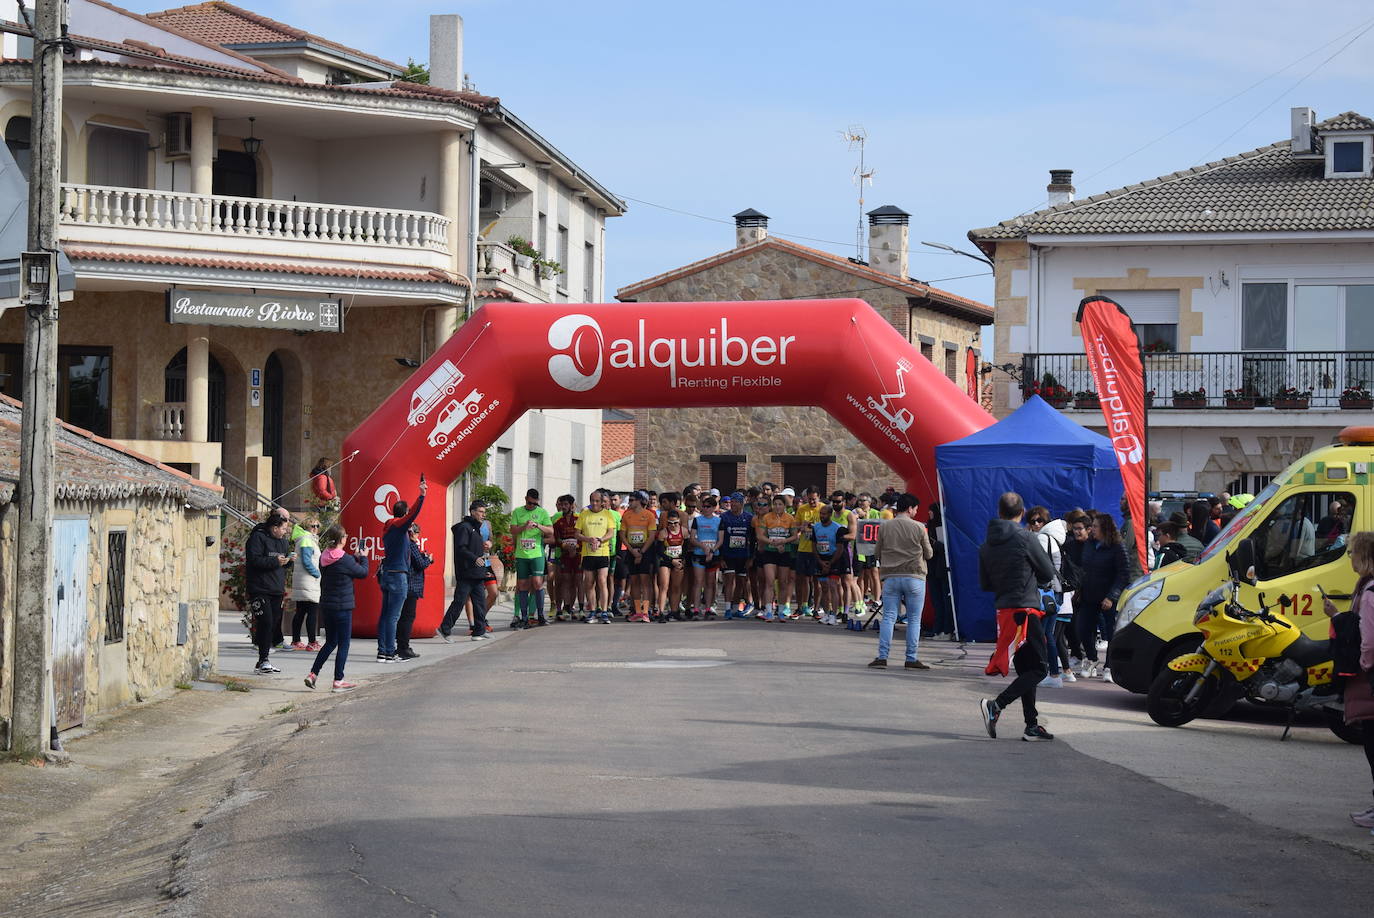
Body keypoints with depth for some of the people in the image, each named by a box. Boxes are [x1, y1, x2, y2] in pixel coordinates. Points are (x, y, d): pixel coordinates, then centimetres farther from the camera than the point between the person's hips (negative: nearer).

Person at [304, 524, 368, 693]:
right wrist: (363, 558, 13)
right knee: (343, 644, 3)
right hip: (342, 607, -7)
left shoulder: (324, 557, 3)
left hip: (326, 607, 7)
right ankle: (338, 681, 5)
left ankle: (313, 674, 12)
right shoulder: (345, 560, -17)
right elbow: (363, 572, -1)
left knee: (330, 642, 18)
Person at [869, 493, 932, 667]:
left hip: (891, 577, 2)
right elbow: (929, 554, 3)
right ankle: (911, 658, 5)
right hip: (915, 578, -2)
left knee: (888, 618, 5)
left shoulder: (884, 526, 1)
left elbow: (877, 553, 7)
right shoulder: (919, 528, -5)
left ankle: (882, 656, 0)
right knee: (914, 620, 5)